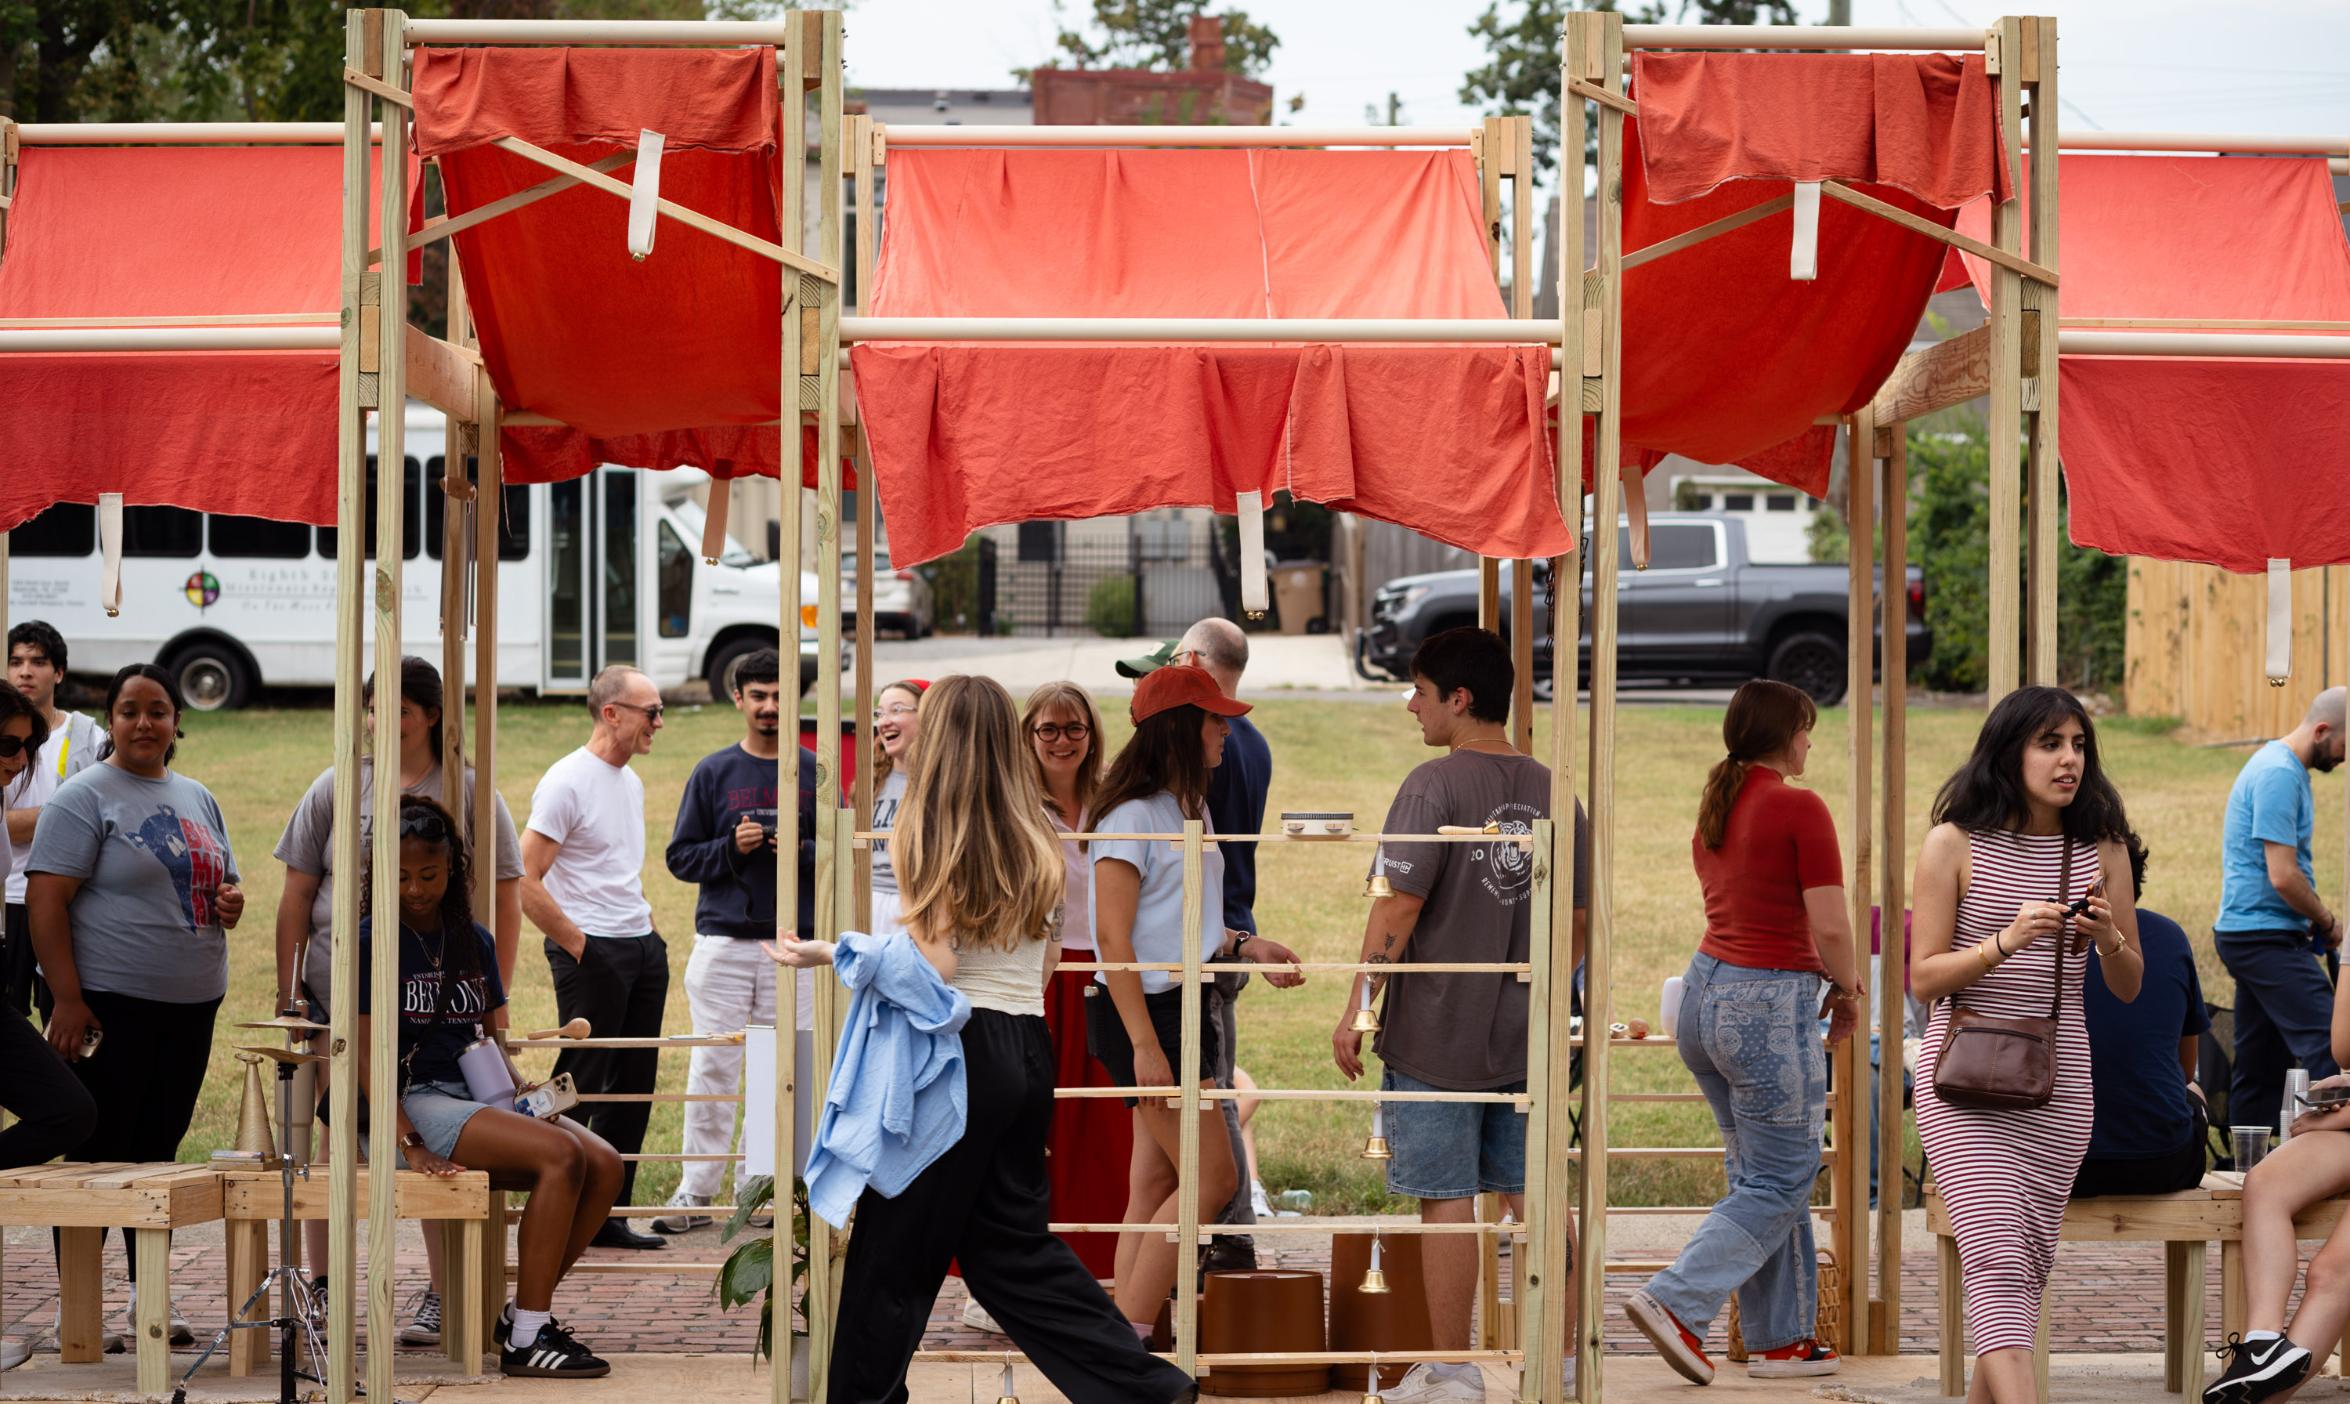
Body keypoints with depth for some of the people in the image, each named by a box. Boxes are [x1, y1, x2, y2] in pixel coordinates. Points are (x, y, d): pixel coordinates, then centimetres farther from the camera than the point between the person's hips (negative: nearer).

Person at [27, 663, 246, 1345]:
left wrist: (230, 902, 2)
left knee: (159, 1152, 10)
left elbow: (222, 881, 28)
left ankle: (146, 1297, 18)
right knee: (98, 1152, -3)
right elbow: (46, 900, -13)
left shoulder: (197, 799, 17)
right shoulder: (85, 797, -6)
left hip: (190, 1008, 6)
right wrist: (67, 999, -20)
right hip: (108, 1007, -6)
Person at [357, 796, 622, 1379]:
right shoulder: (373, 941, -3)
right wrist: (409, 1146, -20)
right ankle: (527, 1337, -25)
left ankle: (522, 1314, -7)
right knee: (560, 1156, -28)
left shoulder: (475, 941, 17)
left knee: (604, 1166, -16)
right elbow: (366, 1053, -10)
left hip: (479, 1097, 7)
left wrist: (523, 1091, -3)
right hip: (414, 1102, -7)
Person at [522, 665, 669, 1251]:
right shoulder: (567, 782, -13)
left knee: (631, 1088, 10)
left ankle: (608, 1216, 17)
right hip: (592, 954, -9)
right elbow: (526, 883, -18)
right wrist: (579, 947, -15)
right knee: (577, 1090, -5)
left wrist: (648, 934, 14)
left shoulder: (630, 781, 15)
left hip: (642, 946, 9)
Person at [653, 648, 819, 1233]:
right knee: (712, 1066, -1)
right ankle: (696, 1190, 4)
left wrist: (803, 850, -12)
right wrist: (732, 847, -10)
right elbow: (681, 857, 7)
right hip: (723, 941, 0)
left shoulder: (814, 772, 7)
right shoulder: (713, 773, 6)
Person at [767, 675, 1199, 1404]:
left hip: (959, 1047, -7)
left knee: (896, 1246, 4)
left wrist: (826, 953, -10)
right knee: (1014, 1239, 14)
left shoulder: (933, 834, -9)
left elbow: (933, 964, -14)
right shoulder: (1034, 843, 10)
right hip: (1028, 1049, 7)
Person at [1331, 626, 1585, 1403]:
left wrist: (1355, 1009, -9)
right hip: (1526, 1035, 5)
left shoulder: (1435, 785, -12)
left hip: (1436, 1035, -5)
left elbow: (1399, 905, -15)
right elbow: (1577, 919, 12)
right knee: (1535, 1193, 10)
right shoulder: (1550, 791, 6)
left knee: (1447, 1200, 1)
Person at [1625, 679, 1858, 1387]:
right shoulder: (1801, 809, -13)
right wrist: (1847, 991, 4)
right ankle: (1675, 1303, -11)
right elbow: (1831, 929, -15)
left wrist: (1828, 973, 16)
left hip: (1708, 987, 8)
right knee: (1779, 1184, 0)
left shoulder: (1715, 810, 12)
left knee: (1760, 1175, 15)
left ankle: (1781, 1339, 18)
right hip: (1771, 1003, -8)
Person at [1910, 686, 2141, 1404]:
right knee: (1999, 1261, -16)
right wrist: (2006, 943, -20)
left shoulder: (2102, 848, 6)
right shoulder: (1955, 844, -4)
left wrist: (2109, 938, -12)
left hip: (2059, 1083, 4)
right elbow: (1923, 976, -5)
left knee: (2029, 1263, 7)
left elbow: (2129, 987, 10)